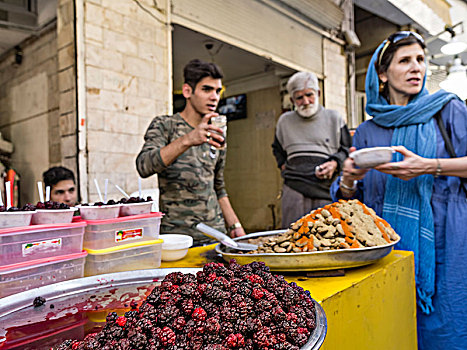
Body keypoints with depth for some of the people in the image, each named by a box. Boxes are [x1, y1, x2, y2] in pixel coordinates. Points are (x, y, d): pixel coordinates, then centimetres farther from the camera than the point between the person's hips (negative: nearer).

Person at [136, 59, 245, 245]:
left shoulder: (215, 135, 12)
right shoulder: (164, 125, -4)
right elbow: (144, 166, -22)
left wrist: (235, 225, 11)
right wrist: (187, 140, -34)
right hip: (176, 235, -4)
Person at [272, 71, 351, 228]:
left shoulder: (334, 118, 11)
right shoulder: (284, 120, 16)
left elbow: (347, 149, 14)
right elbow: (277, 149, 31)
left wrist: (335, 163, -5)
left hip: (327, 190, -1)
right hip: (294, 190, 1)